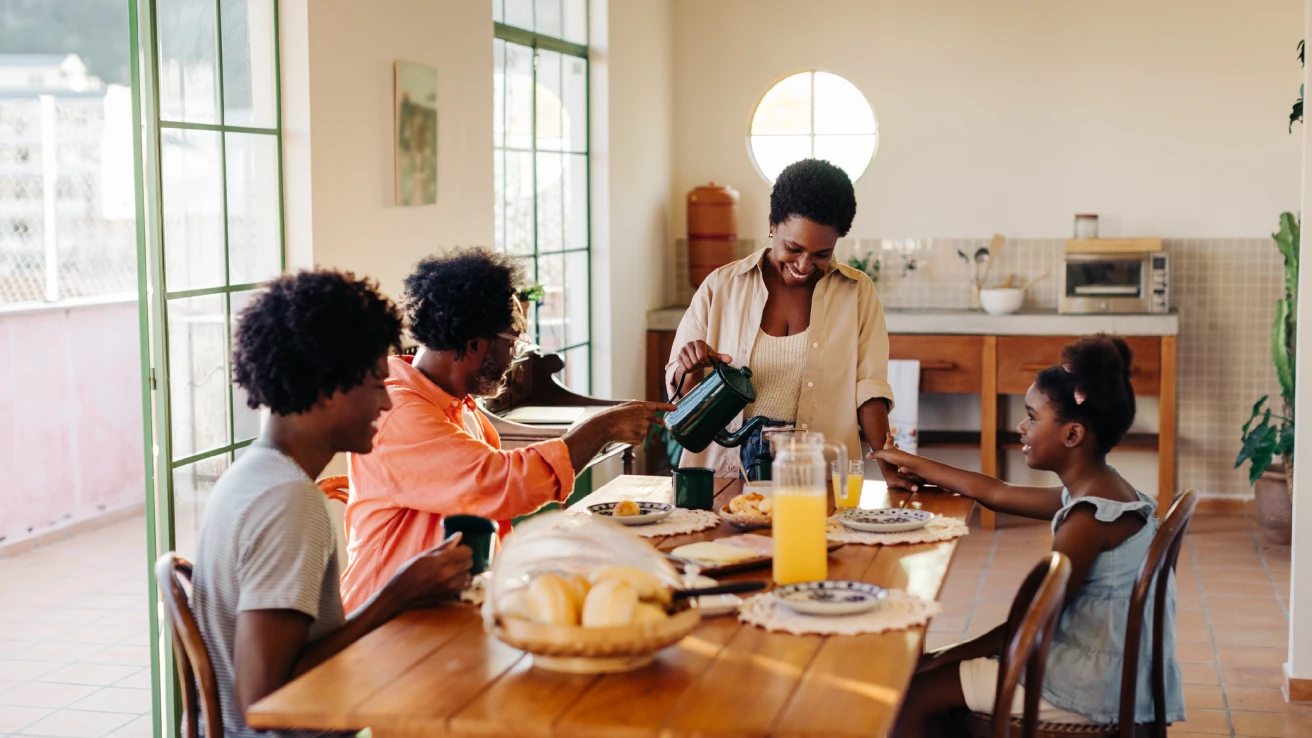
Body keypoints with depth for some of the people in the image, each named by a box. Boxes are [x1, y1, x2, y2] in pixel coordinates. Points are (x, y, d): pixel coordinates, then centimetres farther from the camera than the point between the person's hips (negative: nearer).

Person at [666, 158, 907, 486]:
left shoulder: (857, 293, 8)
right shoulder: (721, 287, 7)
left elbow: (867, 388, 4)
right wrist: (691, 368, -13)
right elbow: (680, 387, 10)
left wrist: (889, 468, -8)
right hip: (728, 469, 0)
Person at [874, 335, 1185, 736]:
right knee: (929, 665, 17)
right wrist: (911, 463, 25)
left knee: (913, 695, -5)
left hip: (1091, 687, -10)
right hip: (1108, 672, 10)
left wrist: (958, 654, -6)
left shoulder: (1087, 520, -22)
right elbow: (994, 493, 17)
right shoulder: (1097, 490, 7)